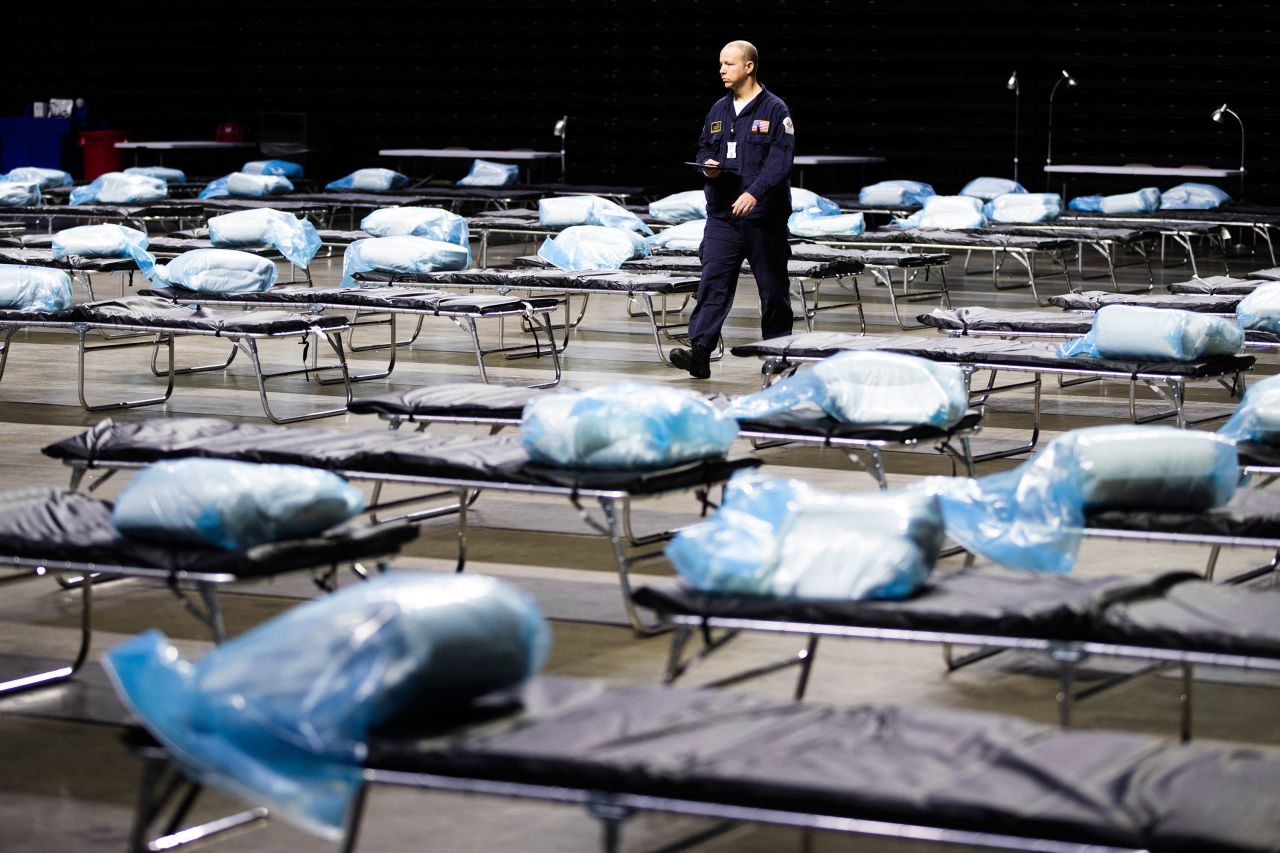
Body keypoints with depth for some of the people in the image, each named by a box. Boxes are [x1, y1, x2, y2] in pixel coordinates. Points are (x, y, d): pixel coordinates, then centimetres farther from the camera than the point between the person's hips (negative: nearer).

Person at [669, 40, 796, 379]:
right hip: (722, 214, 4)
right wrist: (708, 165, -1)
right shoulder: (719, 110, 13)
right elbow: (704, 147, 23)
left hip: (764, 215, -4)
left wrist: (754, 192, -28)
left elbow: (780, 160, -15)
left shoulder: (775, 110, -6)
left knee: (773, 287, 6)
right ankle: (699, 351, -15)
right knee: (713, 281, -8)